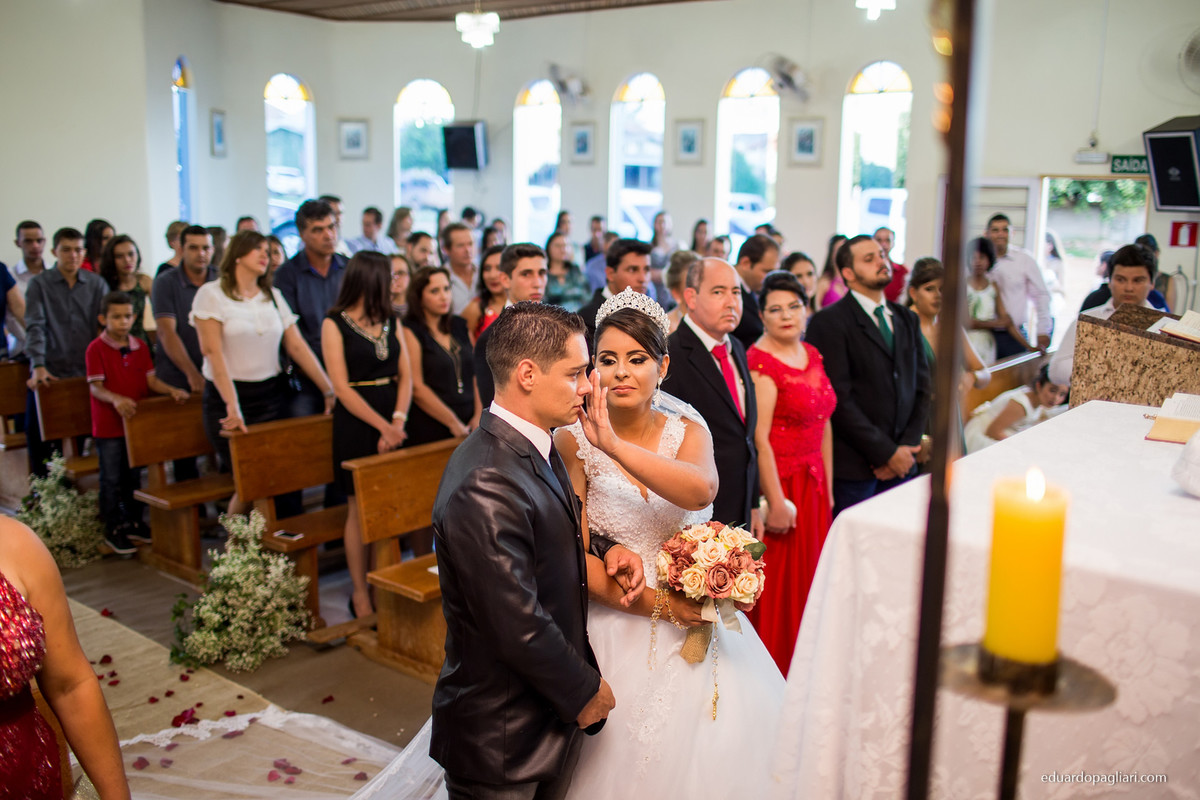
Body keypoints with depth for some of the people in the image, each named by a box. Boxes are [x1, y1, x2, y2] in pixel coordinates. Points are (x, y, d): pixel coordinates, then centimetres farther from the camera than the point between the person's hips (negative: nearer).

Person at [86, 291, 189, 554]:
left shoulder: (140, 346, 5)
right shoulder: (96, 349, -10)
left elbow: (151, 380, 5)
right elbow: (95, 386, -17)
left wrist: (171, 390, -13)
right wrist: (116, 399, -35)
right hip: (108, 426, -5)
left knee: (134, 476, 16)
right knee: (111, 479, 4)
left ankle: (133, 523, 30)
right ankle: (113, 529, 16)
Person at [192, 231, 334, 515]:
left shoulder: (274, 296, 11)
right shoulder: (212, 294, -3)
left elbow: (297, 346, 6)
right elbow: (213, 351, -12)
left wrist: (329, 390, -3)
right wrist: (232, 405, -23)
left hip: (272, 395, 4)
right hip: (228, 396, -4)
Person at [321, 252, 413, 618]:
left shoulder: (391, 322, 12)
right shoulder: (335, 323, -4)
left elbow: (405, 376, 6)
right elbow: (342, 387, -10)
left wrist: (398, 421, -11)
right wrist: (382, 425, -17)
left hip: (394, 421, 5)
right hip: (356, 422, -4)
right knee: (361, 509, 1)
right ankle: (360, 593, 13)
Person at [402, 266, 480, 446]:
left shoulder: (460, 326, 14)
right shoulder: (410, 332, -4)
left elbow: (476, 374, 13)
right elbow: (416, 387, -12)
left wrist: (479, 415, -1)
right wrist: (454, 423, -11)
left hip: (468, 426, 5)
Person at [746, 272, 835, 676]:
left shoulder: (812, 355, 10)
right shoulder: (759, 361, -15)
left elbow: (823, 425, 14)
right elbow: (758, 438, -20)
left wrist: (827, 487, 12)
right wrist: (776, 502, -20)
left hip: (814, 486, 8)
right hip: (778, 484, -8)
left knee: (806, 579, 17)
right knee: (776, 585, 3)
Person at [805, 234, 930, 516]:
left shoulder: (906, 319, 16)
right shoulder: (829, 321, -6)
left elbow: (922, 387, 13)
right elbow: (839, 398, -12)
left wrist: (907, 447, 0)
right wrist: (886, 452, -11)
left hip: (901, 462, 6)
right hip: (853, 465, -5)